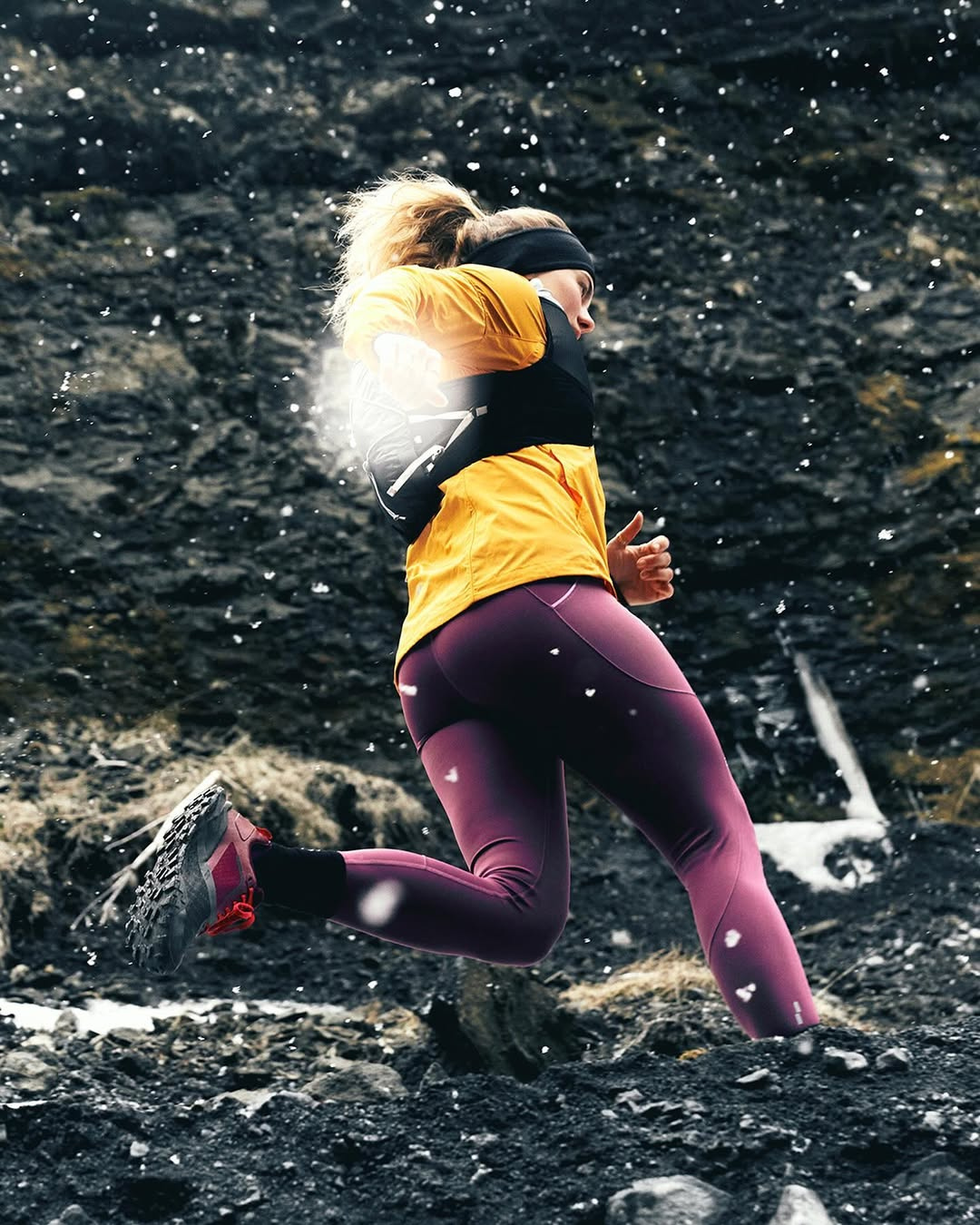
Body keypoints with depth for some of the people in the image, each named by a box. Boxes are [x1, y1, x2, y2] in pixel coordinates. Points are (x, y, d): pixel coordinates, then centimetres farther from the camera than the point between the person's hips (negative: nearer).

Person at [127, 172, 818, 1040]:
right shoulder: (513, 299, 17)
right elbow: (387, 297, -2)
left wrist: (606, 579, 22)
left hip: (431, 656, 7)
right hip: (533, 599, -7)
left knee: (519, 916, -9)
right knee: (718, 844, -4)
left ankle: (251, 860, -19)